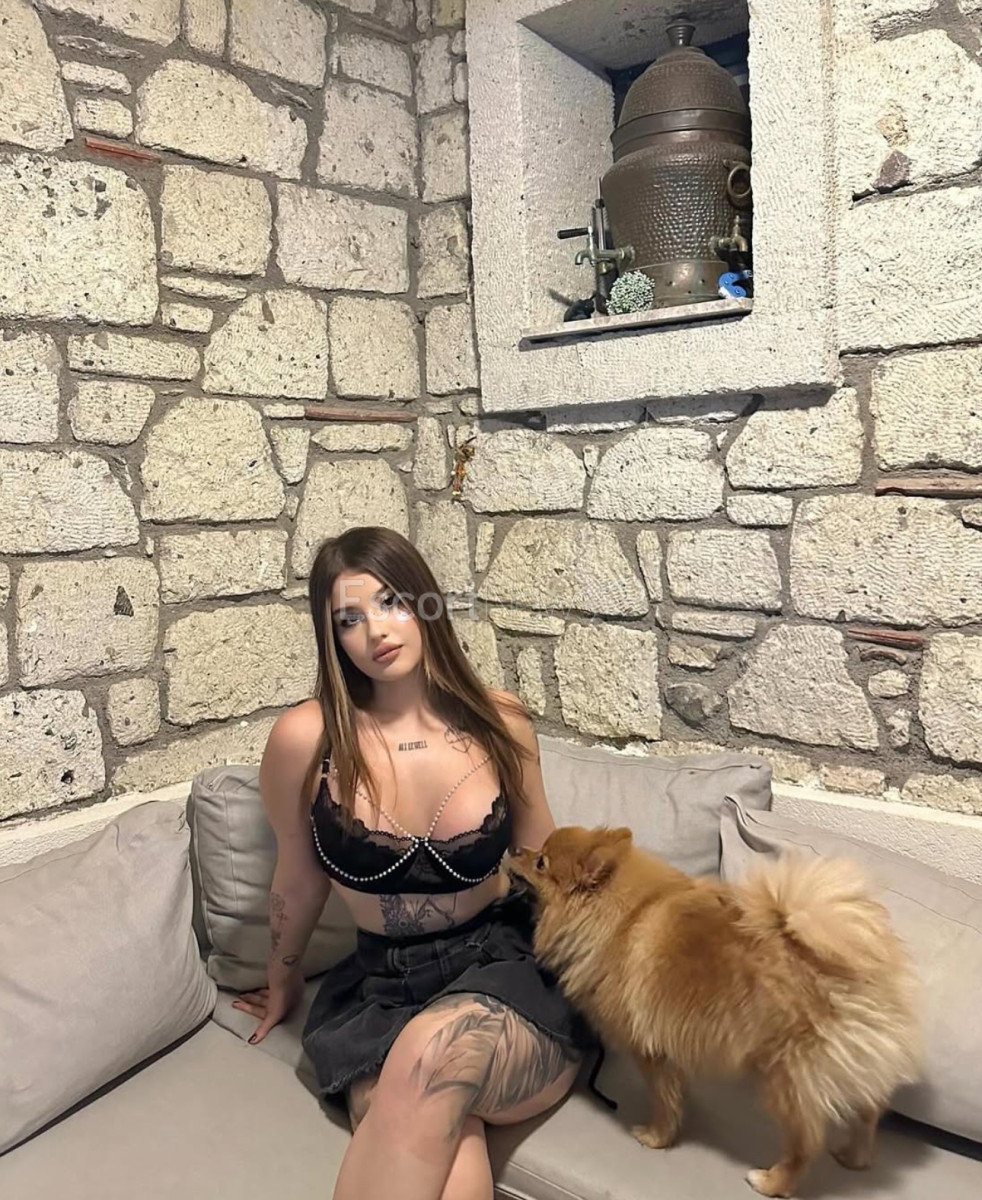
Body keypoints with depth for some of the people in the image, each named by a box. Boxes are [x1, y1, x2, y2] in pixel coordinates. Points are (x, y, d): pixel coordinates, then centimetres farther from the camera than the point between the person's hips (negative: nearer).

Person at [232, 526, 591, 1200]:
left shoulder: (500, 721, -4)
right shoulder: (305, 738, -11)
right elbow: (299, 882, 7)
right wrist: (283, 981, 22)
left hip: (507, 968, 2)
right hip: (379, 990, -1)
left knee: (433, 1053, -34)